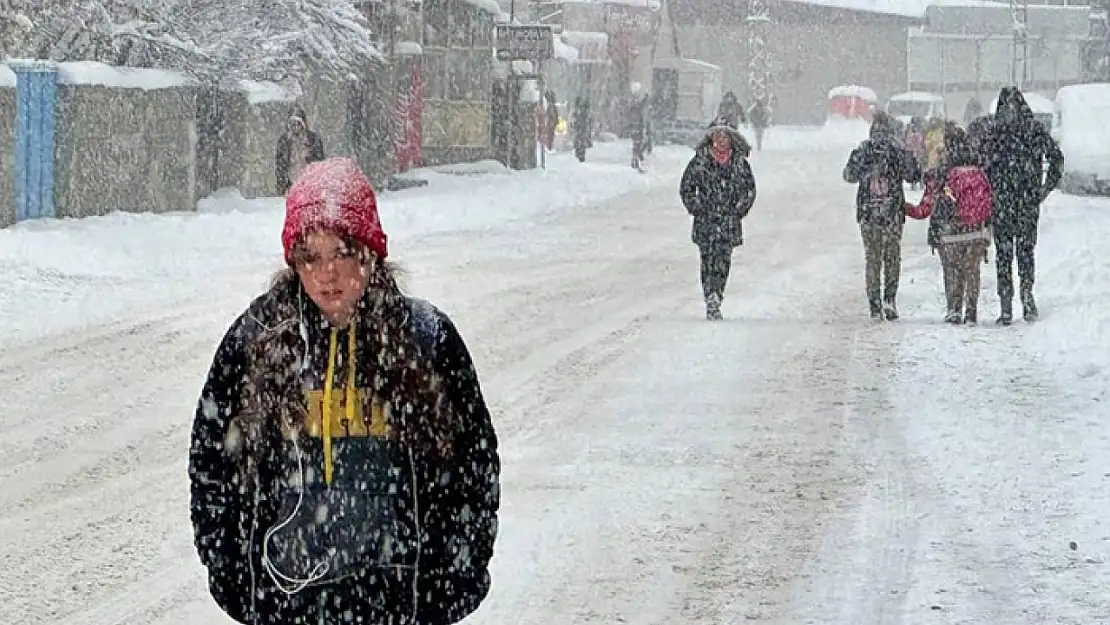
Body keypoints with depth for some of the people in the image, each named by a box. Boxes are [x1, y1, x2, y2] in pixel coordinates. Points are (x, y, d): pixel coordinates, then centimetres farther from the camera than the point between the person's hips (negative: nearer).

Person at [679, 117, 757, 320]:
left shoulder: (740, 162, 6)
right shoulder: (699, 162, 1)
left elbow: (750, 189, 13)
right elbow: (686, 188, 7)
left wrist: (739, 210, 3)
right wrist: (697, 209, -1)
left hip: (730, 221, 1)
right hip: (706, 221, -1)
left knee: (723, 262, -3)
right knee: (708, 261, -8)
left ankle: (715, 303, 5)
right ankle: (711, 302, -8)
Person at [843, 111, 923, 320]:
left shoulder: (862, 150, -3)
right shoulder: (899, 150, -7)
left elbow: (849, 176, 8)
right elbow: (914, 175, 0)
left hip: (867, 214, 1)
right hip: (893, 213, -1)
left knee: (872, 259, 9)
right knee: (893, 258, 11)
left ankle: (874, 305, 7)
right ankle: (890, 299, -4)